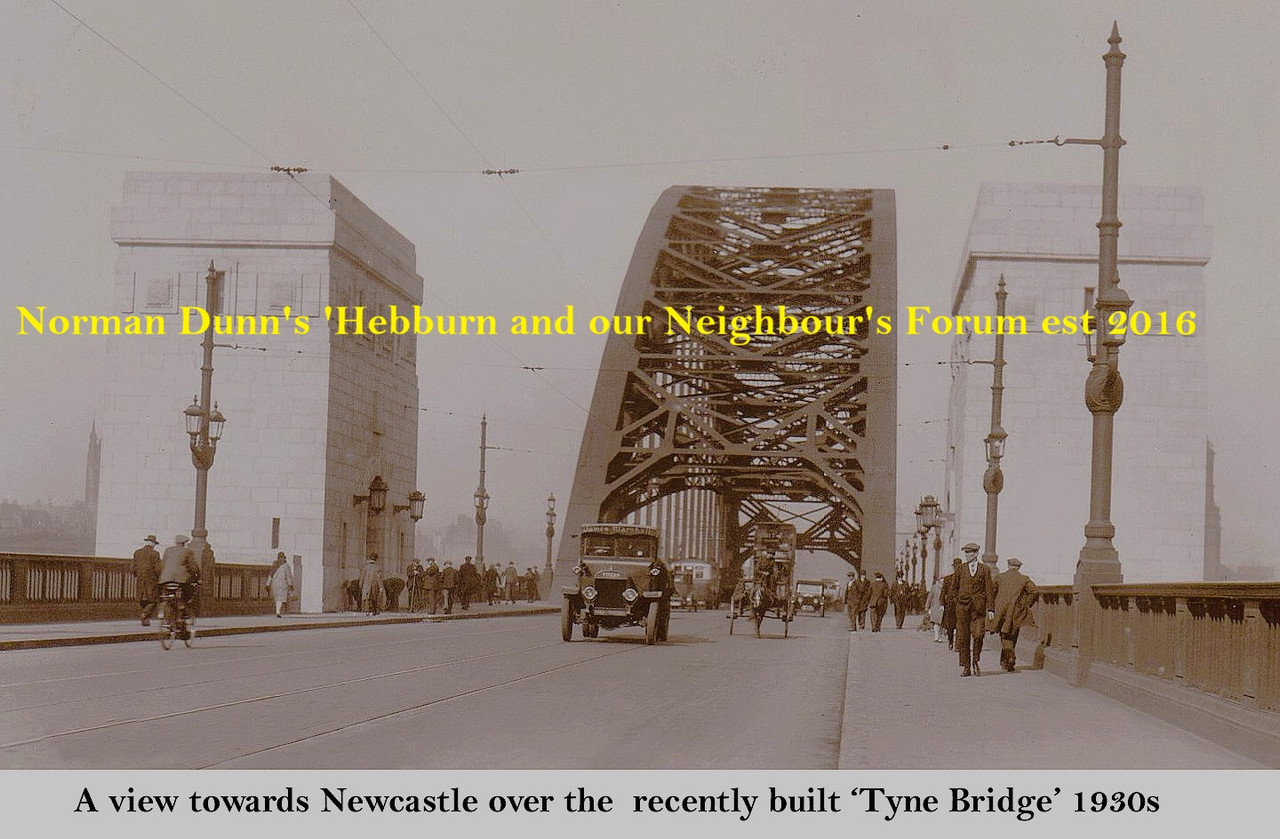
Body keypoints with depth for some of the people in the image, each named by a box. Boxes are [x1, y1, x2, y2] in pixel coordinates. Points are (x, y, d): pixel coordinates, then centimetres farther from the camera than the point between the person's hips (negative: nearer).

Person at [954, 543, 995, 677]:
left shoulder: (984, 570, 7)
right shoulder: (960, 569, 10)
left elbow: (989, 590, 6)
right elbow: (955, 588, 15)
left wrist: (990, 609, 1)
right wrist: (954, 604, 10)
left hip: (978, 606, -1)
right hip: (963, 606, 1)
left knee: (978, 635, -12)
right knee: (963, 637, 0)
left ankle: (975, 662, 7)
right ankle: (965, 666, 6)